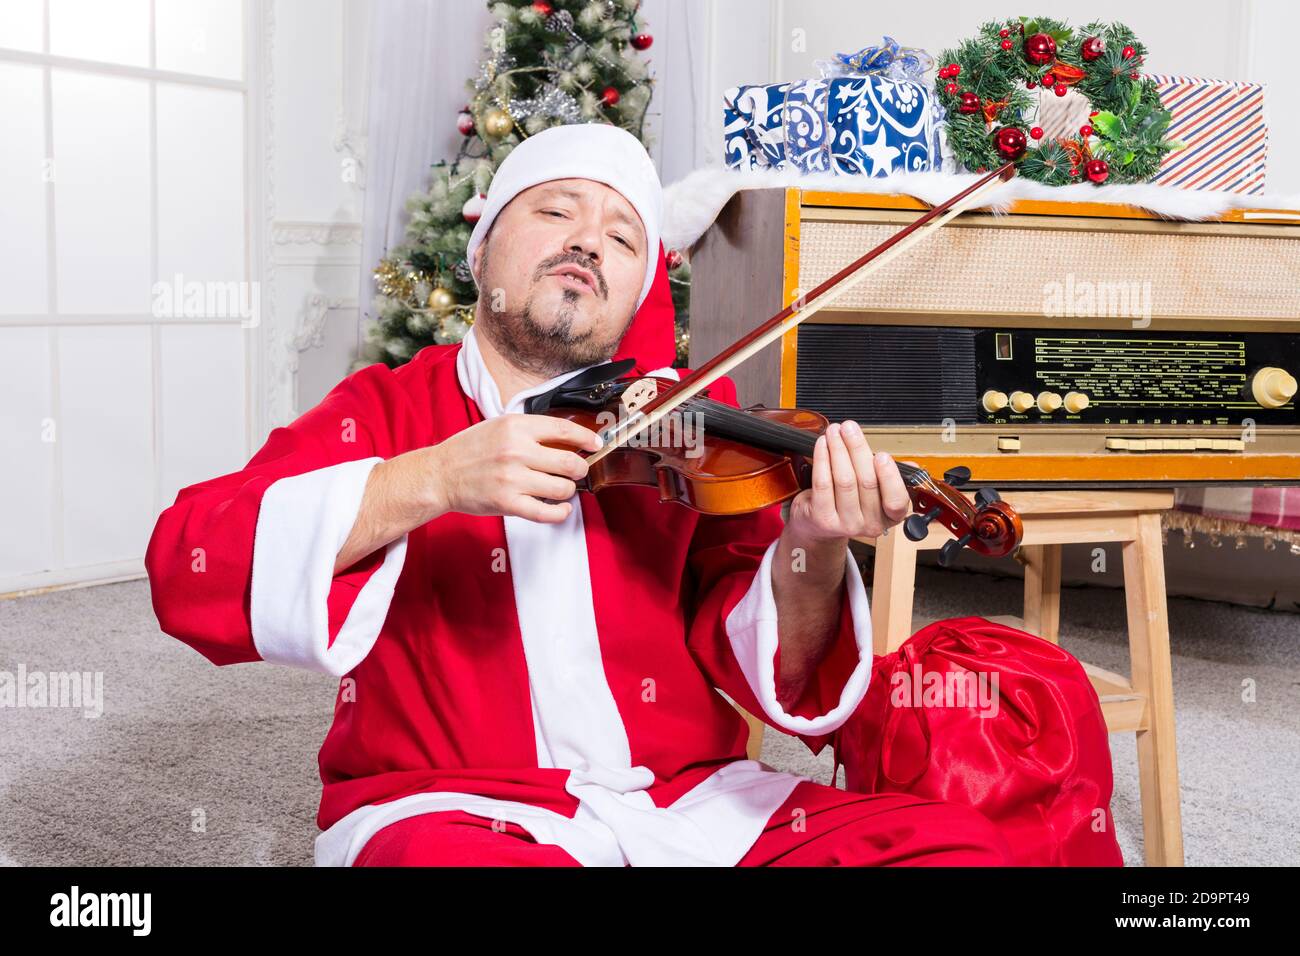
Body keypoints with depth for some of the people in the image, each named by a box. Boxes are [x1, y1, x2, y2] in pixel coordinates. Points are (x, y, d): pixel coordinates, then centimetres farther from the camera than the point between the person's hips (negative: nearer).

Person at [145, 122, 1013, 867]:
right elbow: (188, 573, -10)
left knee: (957, 841, -17)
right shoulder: (382, 415, 6)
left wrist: (808, 554, -22)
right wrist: (431, 481, -22)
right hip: (447, 809, -3)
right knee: (441, 853, -37)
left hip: (692, 801, 3)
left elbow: (775, 673, 0)